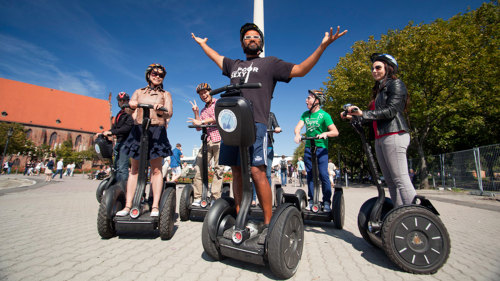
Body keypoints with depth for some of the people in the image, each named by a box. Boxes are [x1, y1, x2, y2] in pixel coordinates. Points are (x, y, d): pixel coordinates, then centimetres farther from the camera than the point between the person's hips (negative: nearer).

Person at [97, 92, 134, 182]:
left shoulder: (130, 113, -5)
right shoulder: (119, 114, 23)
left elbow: (128, 127, -18)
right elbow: (114, 127, 24)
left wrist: (111, 132, -20)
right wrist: (103, 133, 10)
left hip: (126, 141, -9)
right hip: (118, 142, 9)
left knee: (122, 167, -14)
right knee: (117, 166, 11)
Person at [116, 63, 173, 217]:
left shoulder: (165, 94, 13)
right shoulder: (139, 92, 21)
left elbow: (169, 113, -3)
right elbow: (130, 105, 8)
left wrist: (160, 109, -25)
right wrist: (131, 106, -15)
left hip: (157, 131, -2)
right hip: (138, 130, 3)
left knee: (156, 169, -5)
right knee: (134, 169, 3)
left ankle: (155, 206, -3)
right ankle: (128, 205, 7)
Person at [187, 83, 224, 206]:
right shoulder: (203, 110, 26)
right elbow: (198, 128, 18)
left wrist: (201, 121, -8)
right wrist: (196, 112, 10)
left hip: (219, 140, -5)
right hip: (207, 141, 5)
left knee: (218, 169, -6)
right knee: (198, 168, -5)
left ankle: (215, 199, -2)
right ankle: (197, 198, 1)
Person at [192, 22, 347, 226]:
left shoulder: (270, 63, 18)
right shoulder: (234, 65, 30)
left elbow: (300, 70, 12)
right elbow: (216, 57, 47)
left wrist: (323, 45, 5)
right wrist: (202, 43, 60)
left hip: (255, 124, -5)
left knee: (257, 172, -14)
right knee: (236, 173, 4)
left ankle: (268, 223, -2)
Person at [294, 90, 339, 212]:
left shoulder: (324, 115, -7)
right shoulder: (305, 114, 8)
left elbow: (335, 132, -10)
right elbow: (298, 127, -2)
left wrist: (325, 133, -29)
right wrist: (297, 135, -23)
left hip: (321, 148, -4)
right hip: (308, 147, 5)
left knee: (323, 174, -8)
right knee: (310, 174, 7)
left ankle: (327, 202, 5)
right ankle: (311, 200, 16)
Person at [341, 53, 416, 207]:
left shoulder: (396, 84, 2)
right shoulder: (378, 90, 26)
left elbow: (391, 111, -12)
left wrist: (363, 113, -14)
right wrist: (353, 117, 16)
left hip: (394, 135, -8)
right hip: (380, 138, 8)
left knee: (401, 180, -13)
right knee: (390, 182, 6)